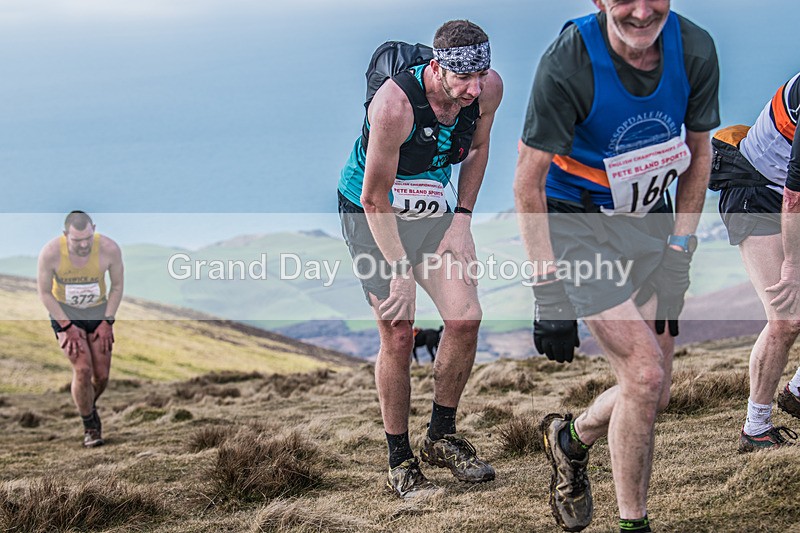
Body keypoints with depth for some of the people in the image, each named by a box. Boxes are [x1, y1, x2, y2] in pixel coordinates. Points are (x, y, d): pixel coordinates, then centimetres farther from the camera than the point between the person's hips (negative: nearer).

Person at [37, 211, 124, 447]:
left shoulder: (109, 249, -22)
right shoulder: (50, 253, -25)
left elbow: (117, 286, -4)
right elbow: (45, 293, -11)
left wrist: (107, 322, -8)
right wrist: (68, 326, -14)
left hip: (98, 313, 2)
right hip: (64, 314, -2)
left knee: (101, 375, 1)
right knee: (82, 370, -18)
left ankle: (89, 407, 35)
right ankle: (90, 427, 1)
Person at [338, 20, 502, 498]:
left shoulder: (489, 89, -16)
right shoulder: (395, 104, -33)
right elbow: (374, 198, -24)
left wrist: (462, 220, 0)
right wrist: (401, 271, -23)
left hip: (432, 210, 5)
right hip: (374, 217, -5)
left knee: (466, 318, -9)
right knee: (398, 338, -9)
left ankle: (442, 438, 10)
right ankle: (400, 461, 6)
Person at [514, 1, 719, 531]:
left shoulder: (695, 50, -14)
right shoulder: (568, 62, -27)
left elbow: (698, 150, 3)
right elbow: (528, 182, -20)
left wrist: (679, 250, 0)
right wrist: (549, 290, -22)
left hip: (649, 221, 5)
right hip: (577, 225, -5)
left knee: (654, 392, 6)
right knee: (646, 374, -16)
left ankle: (572, 439, 37)